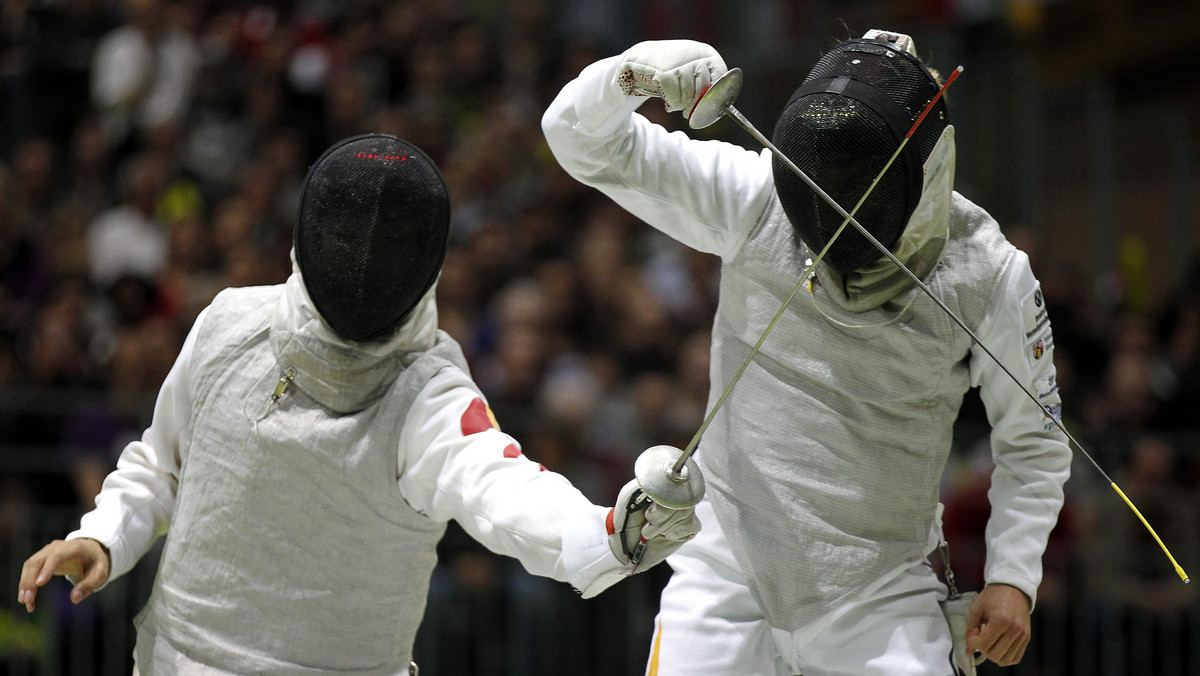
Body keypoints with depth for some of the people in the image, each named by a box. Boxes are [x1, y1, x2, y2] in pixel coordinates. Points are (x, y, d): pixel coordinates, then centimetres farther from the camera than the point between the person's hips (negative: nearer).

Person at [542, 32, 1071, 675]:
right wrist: (638, 70, -34)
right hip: (727, 572, 1)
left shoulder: (990, 277, -11)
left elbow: (1032, 440, 3)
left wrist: (1014, 576, -7)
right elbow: (582, 138, -13)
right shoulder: (756, 200, -11)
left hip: (876, 596, 0)